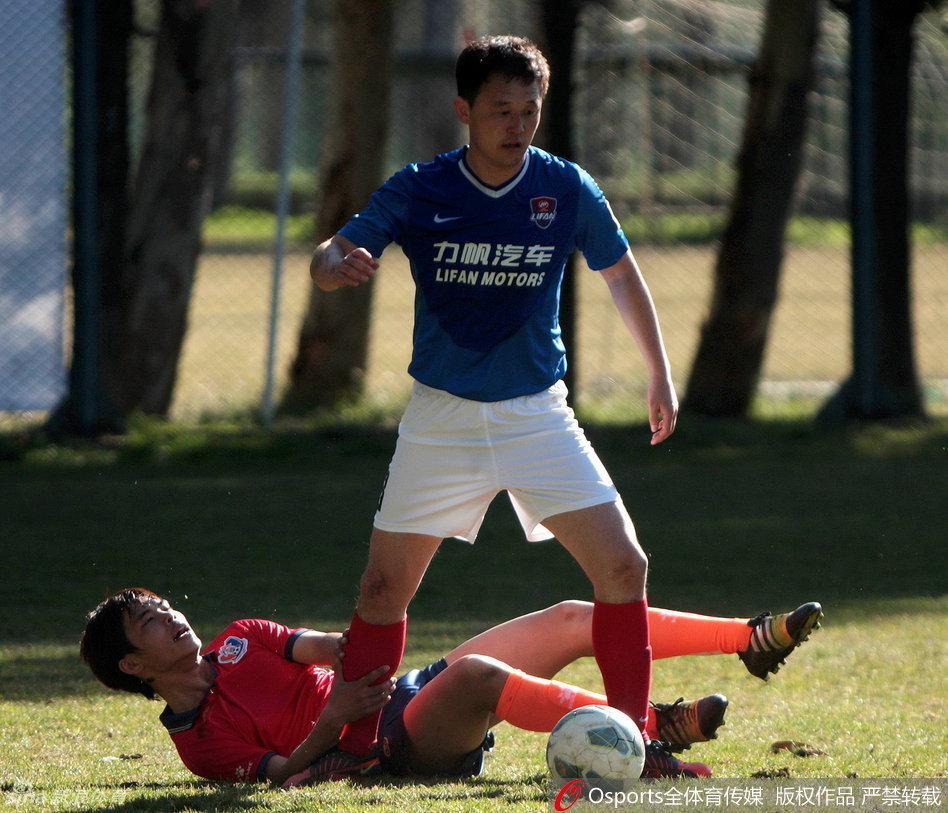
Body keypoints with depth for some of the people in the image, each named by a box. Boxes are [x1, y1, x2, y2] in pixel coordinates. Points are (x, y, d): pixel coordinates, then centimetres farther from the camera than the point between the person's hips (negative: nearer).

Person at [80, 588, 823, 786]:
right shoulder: (199, 740, -6)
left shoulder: (238, 643, 15)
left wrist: (363, 654, -18)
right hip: (403, 744, -8)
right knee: (476, 672, -39)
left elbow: (326, 647, 4)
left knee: (572, 620, -2)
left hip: (415, 693, 9)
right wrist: (330, 723, -29)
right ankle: (648, 730, -44)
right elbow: (282, 774, -14)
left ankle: (752, 638, 1)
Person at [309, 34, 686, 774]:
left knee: (622, 566, -10)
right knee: (385, 584, -1)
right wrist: (336, 265, -37)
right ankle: (354, 746, 11)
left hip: (537, 414, 0)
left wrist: (660, 374, 10)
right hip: (442, 415, 0)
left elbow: (622, 273, 10)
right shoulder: (417, 191, -8)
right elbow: (330, 259, -13)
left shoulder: (567, 190, -6)